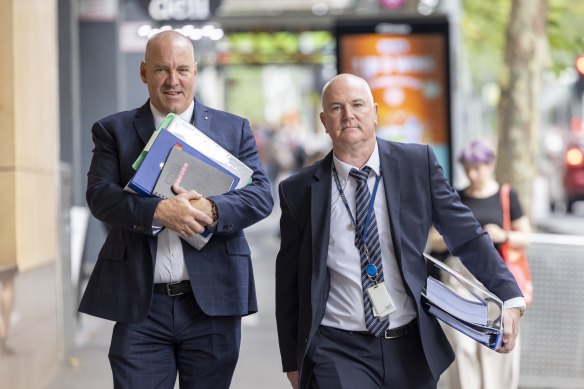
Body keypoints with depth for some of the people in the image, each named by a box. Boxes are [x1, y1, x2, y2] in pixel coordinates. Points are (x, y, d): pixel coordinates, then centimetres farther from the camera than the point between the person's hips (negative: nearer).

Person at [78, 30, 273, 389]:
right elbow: (100, 195, -5)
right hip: (140, 305, -1)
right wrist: (158, 211, -23)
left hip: (213, 302, 1)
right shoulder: (114, 130, 7)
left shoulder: (234, 129, 10)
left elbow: (261, 195, 0)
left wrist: (211, 210, -20)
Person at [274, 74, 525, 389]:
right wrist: (292, 361, 9)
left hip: (412, 348, 2)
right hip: (338, 351, -2)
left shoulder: (418, 163, 1)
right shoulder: (299, 190, 0)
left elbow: (466, 235, 1)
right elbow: (289, 283, 6)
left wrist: (509, 298, -10)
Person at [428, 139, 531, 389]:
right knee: (462, 343, -6)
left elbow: (525, 236, 7)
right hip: (460, 272, 1)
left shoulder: (506, 196, 7)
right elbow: (434, 241, 9)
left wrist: (503, 236, -12)